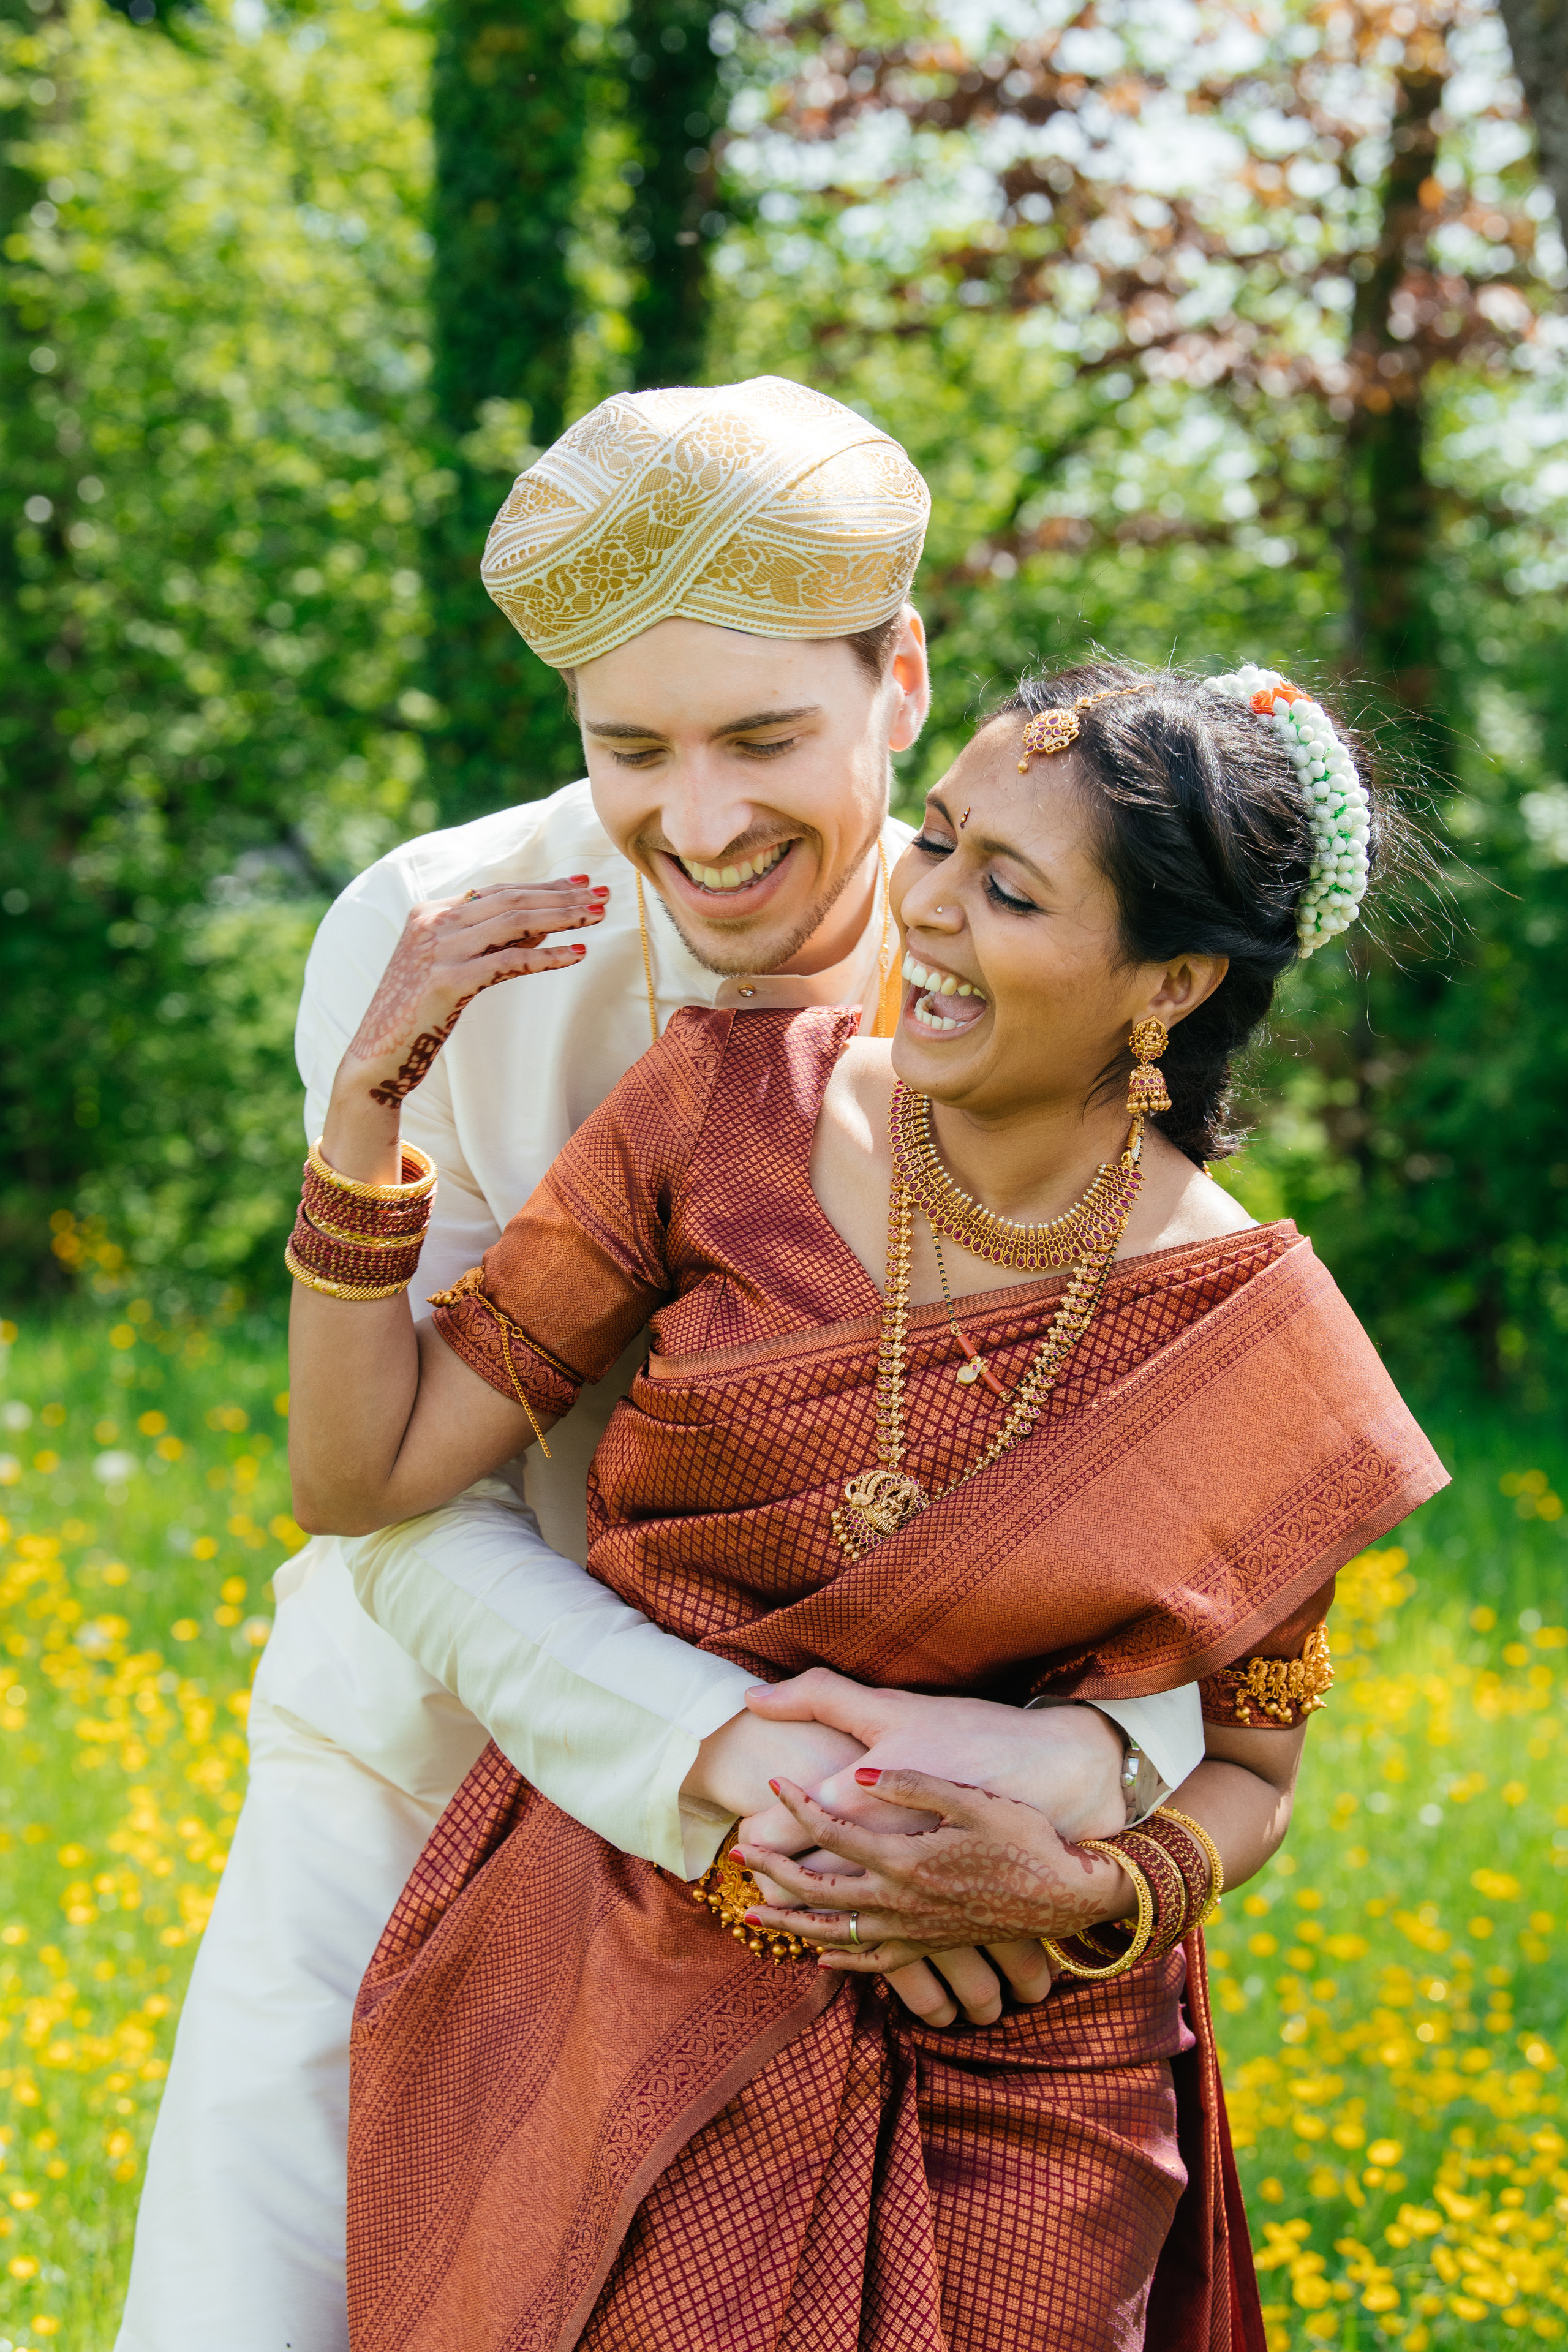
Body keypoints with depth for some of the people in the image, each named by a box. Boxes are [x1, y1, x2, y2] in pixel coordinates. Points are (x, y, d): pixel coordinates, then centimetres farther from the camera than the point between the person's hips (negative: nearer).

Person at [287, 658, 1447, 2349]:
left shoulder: (1253, 1339, -11)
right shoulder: (735, 1103, -7)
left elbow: (1247, 1769, 2)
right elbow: (362, 1474, -6)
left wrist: (1084, 1892, -18)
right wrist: (365, 1105, -15)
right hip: (625, 2017, 1)